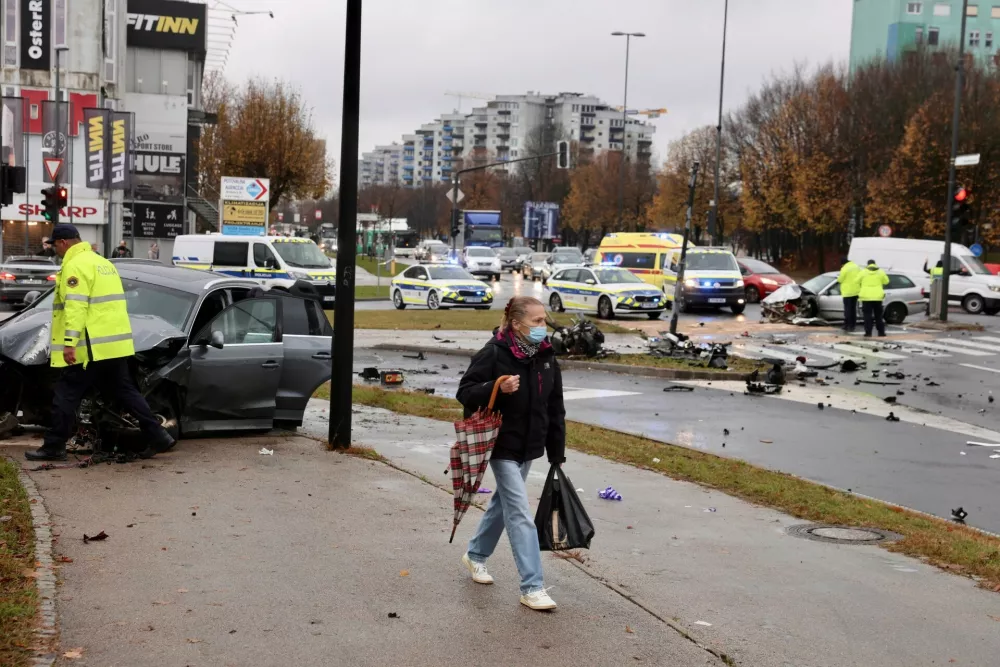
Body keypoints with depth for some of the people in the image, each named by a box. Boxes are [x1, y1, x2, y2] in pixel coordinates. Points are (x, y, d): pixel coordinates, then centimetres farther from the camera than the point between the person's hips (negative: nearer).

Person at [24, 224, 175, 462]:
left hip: (91, 347, -9)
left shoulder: (75, 266, -11)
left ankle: (54, 447, 7)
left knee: (66, 395, 1)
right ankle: (158, 436, 7)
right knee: (125, 392, 12)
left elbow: (76, 306, -21)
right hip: (115, 344, 9)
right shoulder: (103, 262, 20)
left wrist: (69, 342, -26)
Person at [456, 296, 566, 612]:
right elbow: (465, 392, -14)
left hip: (530, 447, 7)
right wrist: (497, 388, -32)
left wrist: (557, 454, 8)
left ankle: (475, 555, 43)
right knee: (520, 513, -10)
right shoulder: (494, 354, -16)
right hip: (502, 445, -7)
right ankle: (532, 587, -6)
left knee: (504, 502, 22)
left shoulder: (546, 358, 2)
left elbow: (555, 409, 8)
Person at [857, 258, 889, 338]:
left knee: (868, 315, -1)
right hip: (877, 296, 2)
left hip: (866, 296, -2)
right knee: (878, 315, 12)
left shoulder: (863, 272, -4)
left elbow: (856, 281, 0)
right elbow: (886, 281, 12)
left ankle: (868, 332, -8)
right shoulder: (880, 272, 3)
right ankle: (881, 332, 14)